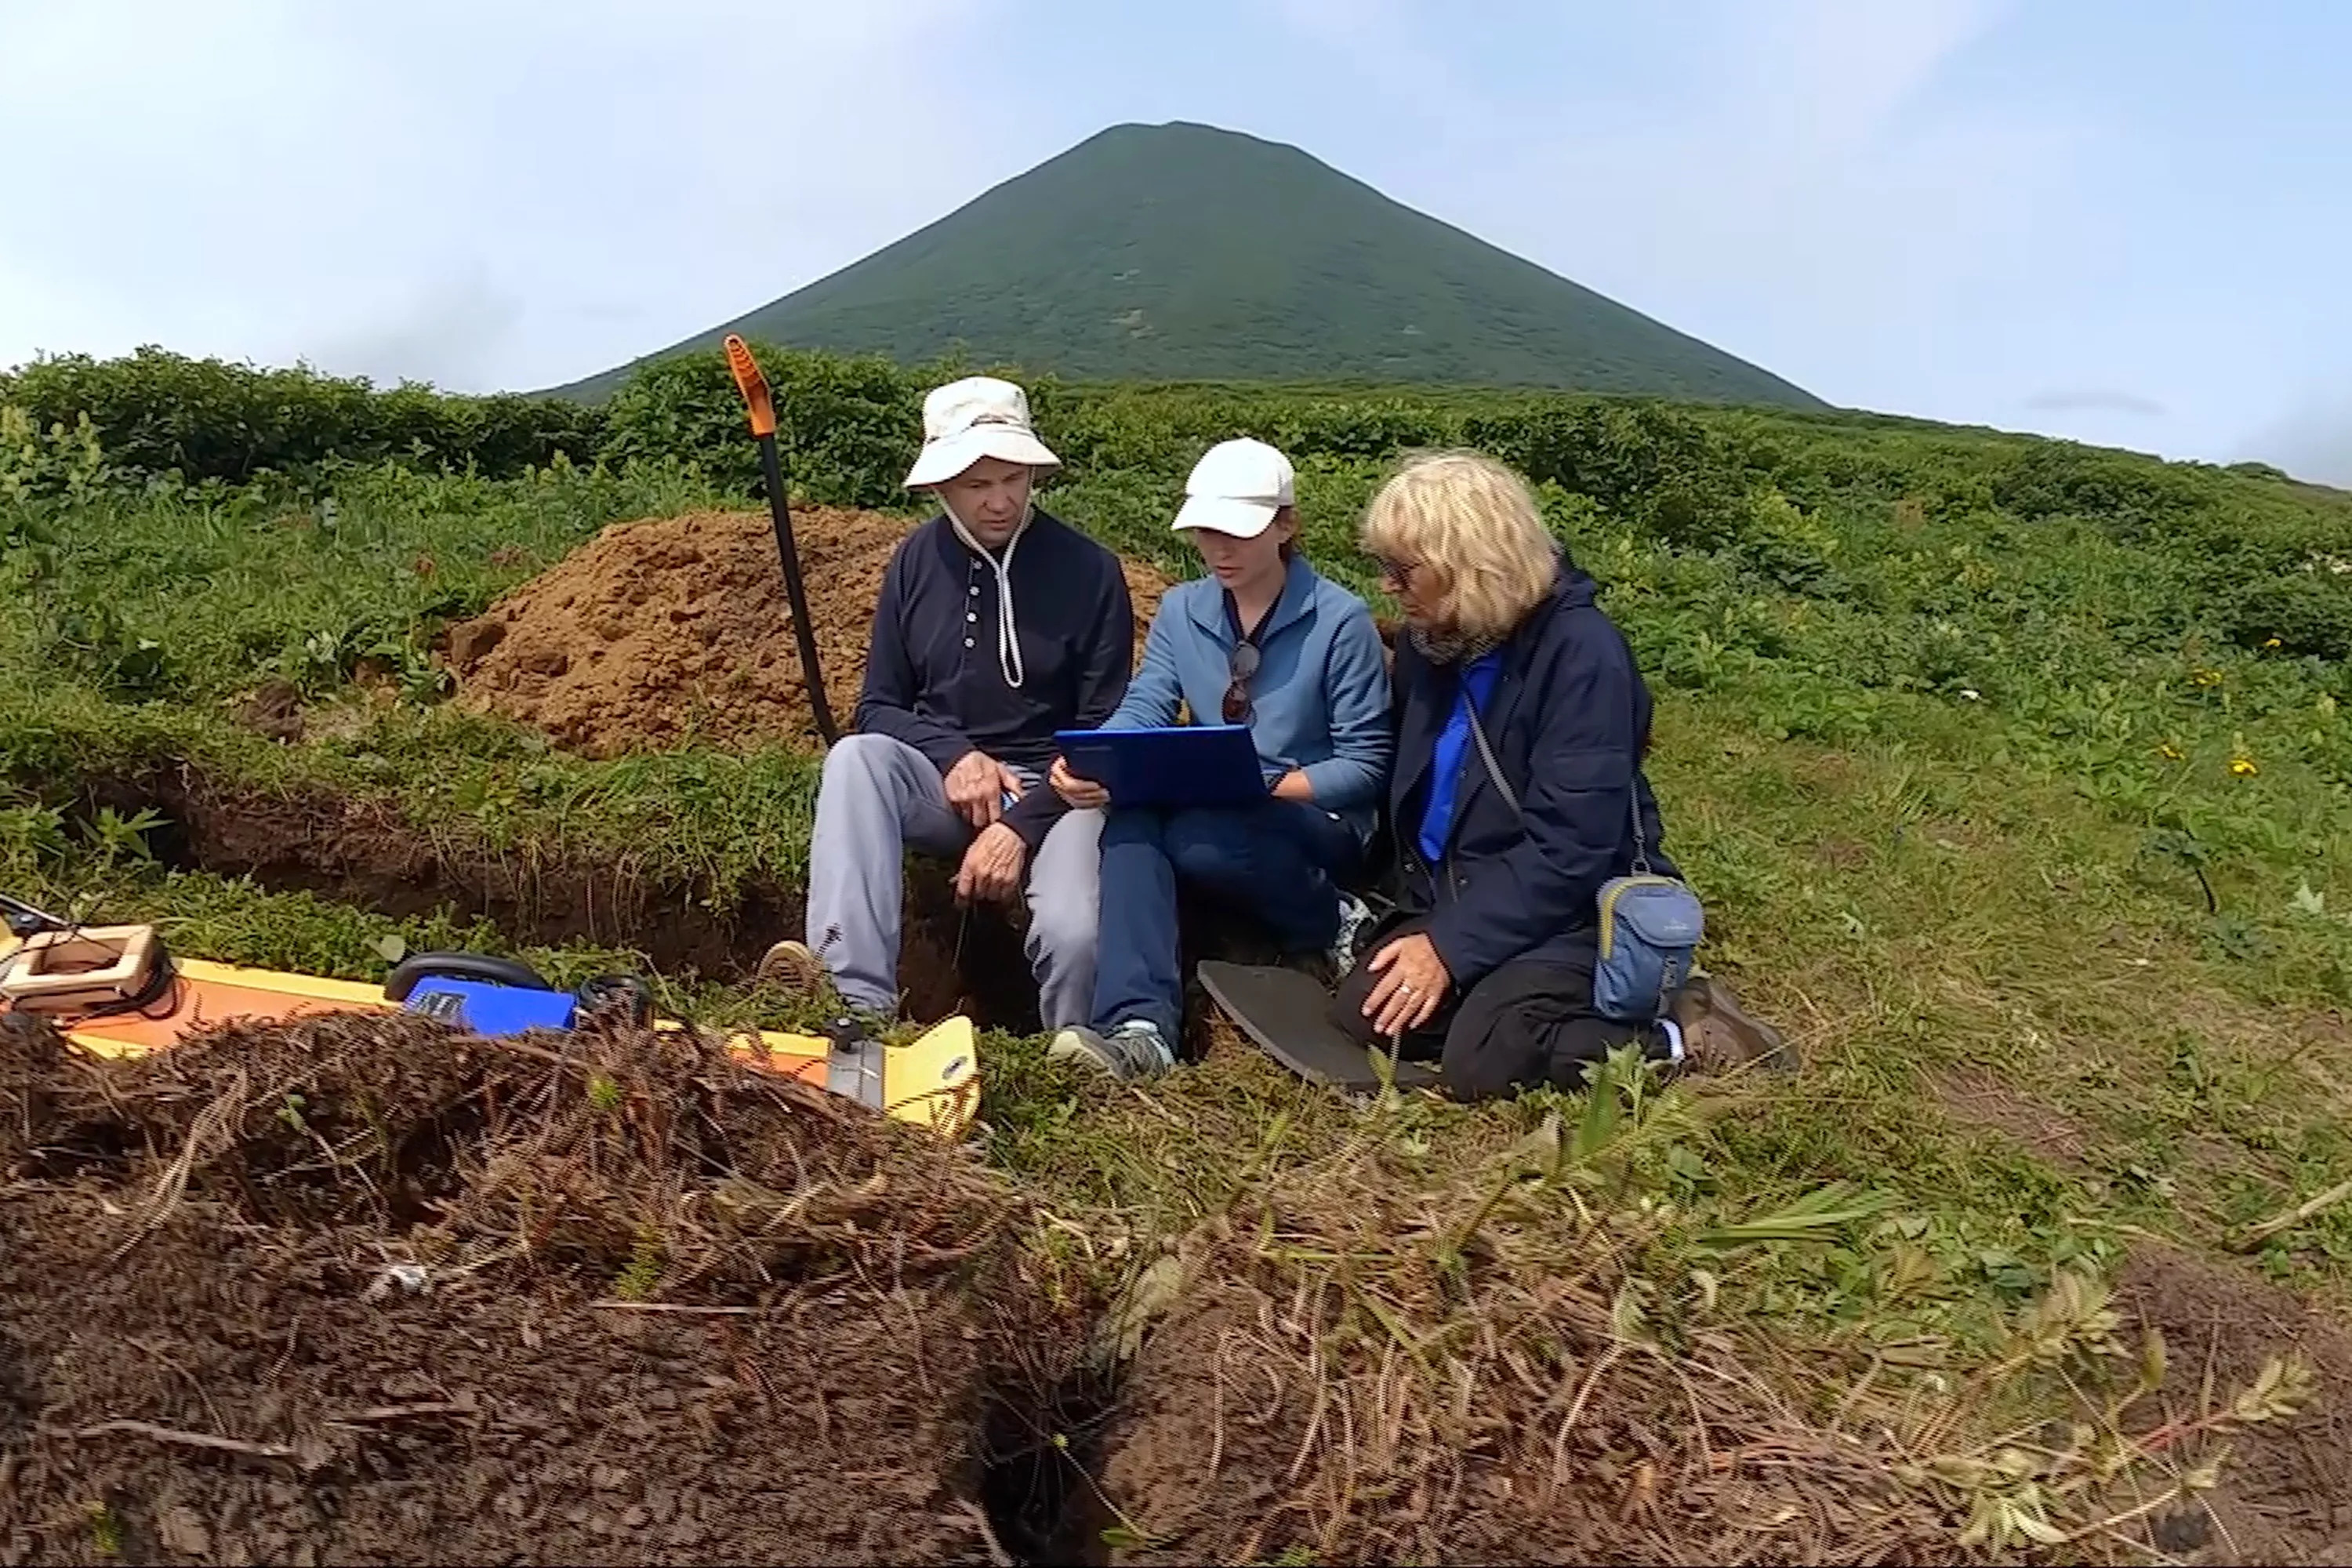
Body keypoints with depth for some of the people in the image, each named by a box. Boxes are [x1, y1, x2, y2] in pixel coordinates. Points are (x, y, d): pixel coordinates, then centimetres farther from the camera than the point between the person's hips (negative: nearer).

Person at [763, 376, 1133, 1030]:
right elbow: (877, 709, 8)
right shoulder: (916, 562, 5)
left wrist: (1022, 826, -17)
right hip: (944, 782, 3)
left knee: (1074, 934, -32)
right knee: (854, 758, -30)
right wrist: (954, 755, -13)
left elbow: (1104, 732, -4)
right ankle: (858, 997, -40)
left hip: (1053, 792, -3)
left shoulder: (1089, 571, -5)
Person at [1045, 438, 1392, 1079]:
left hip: (1318, 823, -4)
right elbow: (1143, 710, -5)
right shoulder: (1181, 610, 7)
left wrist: (1269, 787, -26)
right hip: (1208, 817, 5)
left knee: (1198, 836, -36)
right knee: (1131, 816, -29)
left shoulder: (1341, 620, -9)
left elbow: (1365, 766, -10)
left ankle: (1336, 923, -10)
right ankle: (1140, 1025, -41)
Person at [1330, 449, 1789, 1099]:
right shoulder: (1429, 640, 2)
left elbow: (1568, 846, -23)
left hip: (1572, 908, -7)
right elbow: (1409, 783, 15)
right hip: (1454, 897, 7)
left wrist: (1453, 946, -23)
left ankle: (1679, 1033, -7)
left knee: (1482, 1061, -27)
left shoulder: (1581, 650, -20)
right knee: (1360, 1016, -12)